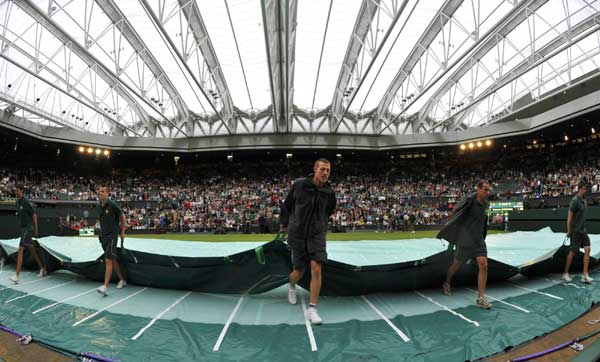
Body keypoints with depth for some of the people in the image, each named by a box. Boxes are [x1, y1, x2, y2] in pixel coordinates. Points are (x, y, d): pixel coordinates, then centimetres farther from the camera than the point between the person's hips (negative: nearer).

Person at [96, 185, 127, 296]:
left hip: (112, 235, -7)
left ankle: (105, 287, -15)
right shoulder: (98, 207, 8)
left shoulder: (112, 205, -12)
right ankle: (122, 280, 27)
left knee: (108, 260, -13)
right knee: (113, 260, 14)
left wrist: (122, 231, 0)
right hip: (103, 236, 7)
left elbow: (122, 216, -4)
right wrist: (102, 231, 19)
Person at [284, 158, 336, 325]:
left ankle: (312, 309, -1)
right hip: (297, 235, -1)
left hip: (317, 235, 1)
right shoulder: (299, 184, -11)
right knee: (298, 272, 9)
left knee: (316, 269, -14)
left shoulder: (329, 192, -4)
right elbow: (288, 204, 6)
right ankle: (292, 286, 47)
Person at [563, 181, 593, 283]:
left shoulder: (584, 200, 10)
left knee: (588, 249, -1)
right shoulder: (575, 200, -15)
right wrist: (569, 231, -15)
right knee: (572, 252, 0)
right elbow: (569, 216, -16)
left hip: (583, 230, 8)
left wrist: (583, 227, 16)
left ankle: (585, 275, 2)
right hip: (575, 231, -8)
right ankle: (565, 274, 13)